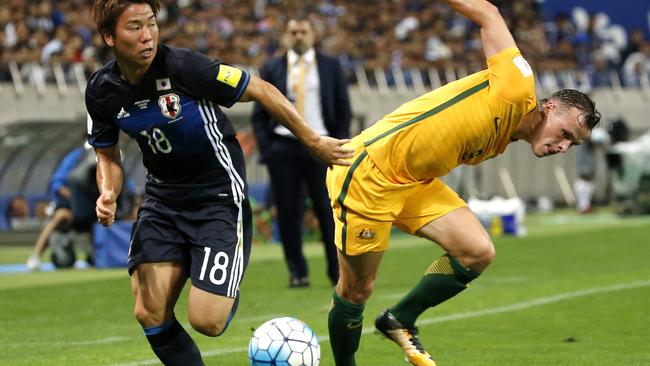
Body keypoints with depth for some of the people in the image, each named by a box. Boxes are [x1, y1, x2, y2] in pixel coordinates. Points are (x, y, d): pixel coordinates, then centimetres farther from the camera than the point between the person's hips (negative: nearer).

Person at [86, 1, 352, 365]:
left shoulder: (183, 66, -23)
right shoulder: (102, 90, -7)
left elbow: (261, 90, -13)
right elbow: (108, 156, 9)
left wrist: (314, 141, -8)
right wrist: (108, 194, -13)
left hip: (218, 195, -4)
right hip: (162, 196, 5)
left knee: (207, 321, -13)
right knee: (150, 315, -8)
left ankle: (230, 287, 23)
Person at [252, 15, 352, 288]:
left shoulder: (331, 67, 10)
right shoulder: (271, 69, 10)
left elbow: (344, 110, 10)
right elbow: (259, 114, 10)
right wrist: (266, 149, -1)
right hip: (283, 147, 1)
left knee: (329, 211, -4)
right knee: (288, 213, 0)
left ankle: (339, 273, 1)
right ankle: (297, 272, 8)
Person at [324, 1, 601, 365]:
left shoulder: (498, 145, 12)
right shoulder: (517, 90, -13)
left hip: (415, 182, 9)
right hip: (368, 174, -9)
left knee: (479, 252, -5)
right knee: (356, 291, -1)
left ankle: (400, 321, 11)